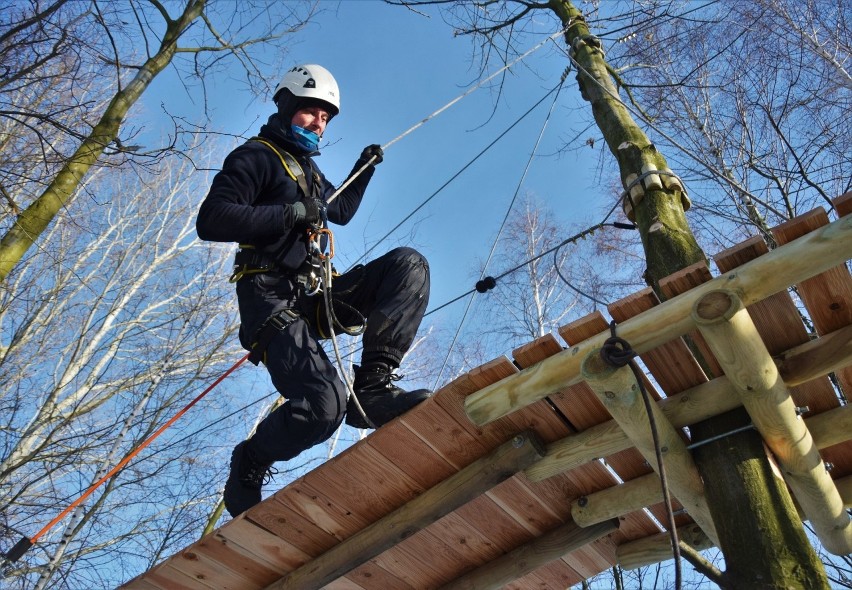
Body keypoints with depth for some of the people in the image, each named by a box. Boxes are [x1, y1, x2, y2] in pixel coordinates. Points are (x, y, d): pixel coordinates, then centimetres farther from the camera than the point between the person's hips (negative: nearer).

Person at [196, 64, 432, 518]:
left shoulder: (309, 169, 27)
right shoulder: (256, 156, 1)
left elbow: (341, 212, 46)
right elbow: (210, 220, -14)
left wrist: (364, 169, 34)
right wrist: (289, 213, -16)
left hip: (315, 296, 8)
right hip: (272, 299, -8)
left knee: (409, 265, -13)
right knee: (324, 404, -28)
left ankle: (372, 388, -23)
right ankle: (248, 466, 5)